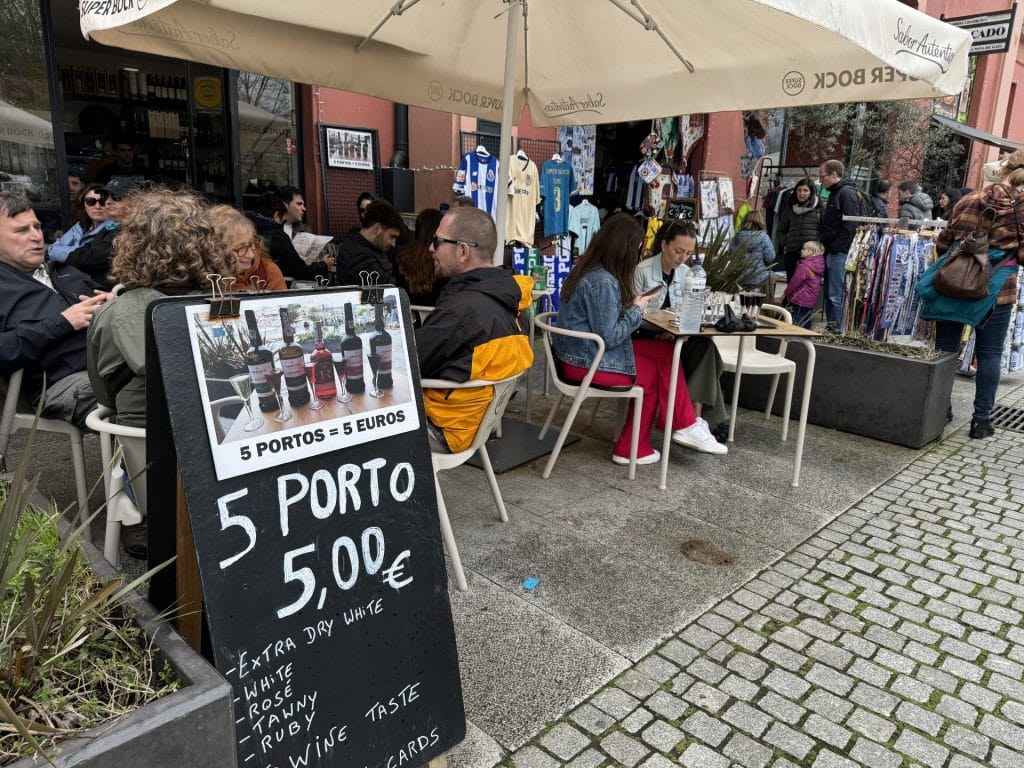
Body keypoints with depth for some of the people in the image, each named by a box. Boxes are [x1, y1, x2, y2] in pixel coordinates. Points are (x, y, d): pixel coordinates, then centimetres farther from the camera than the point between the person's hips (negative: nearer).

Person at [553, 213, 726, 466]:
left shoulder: (588, 268, 7)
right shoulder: (603, 282, -23)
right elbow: (609, 337, -22)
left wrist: (631, 301, 3)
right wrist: (637, 309, -10)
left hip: (580, 352, 9)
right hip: (587, 362, -9)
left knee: (666, 353, 4)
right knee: (653, 374, 6)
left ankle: (683, 427, 6)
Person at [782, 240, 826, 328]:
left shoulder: (804, 266, -20)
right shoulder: (817, 264, 8)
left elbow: (795, 282, -15)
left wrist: (786, 293, 0)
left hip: (800, 300, -9)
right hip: (811, 301, 9)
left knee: (797, 323, -5)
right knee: (806, 323, 14)